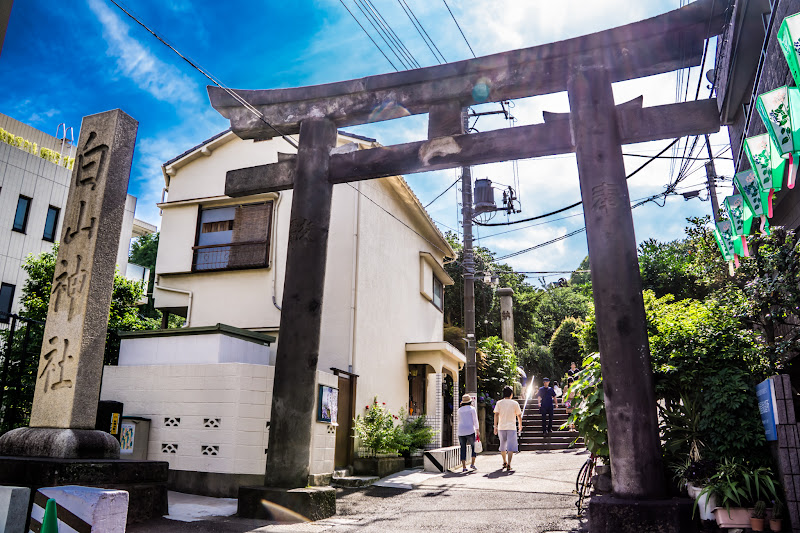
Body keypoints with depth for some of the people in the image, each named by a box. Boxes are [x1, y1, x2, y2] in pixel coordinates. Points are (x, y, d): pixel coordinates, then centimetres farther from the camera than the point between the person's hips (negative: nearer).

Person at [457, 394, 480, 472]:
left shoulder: (459, 410, 13)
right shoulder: (472, 408, 0)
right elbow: (475, 420, -5)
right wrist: (477, 430, -5)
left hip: (461, 431, 3)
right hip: (470, 431, -3)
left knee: (463, 449, 6)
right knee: (474, 447, 15)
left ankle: (464, 467, 1)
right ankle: (472, 464, 5)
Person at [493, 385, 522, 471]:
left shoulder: (499, 403, 2)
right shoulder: (515, 403, 0)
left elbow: (496, 415, -5)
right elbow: (519, 415, 5)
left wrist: (495, 426, -3)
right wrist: (520, 425, 20)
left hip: (501, 427, 2)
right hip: (511, 427, -2)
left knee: (503, 446, 18)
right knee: (511, 447, -3)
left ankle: (504, 462, 31)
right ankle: (508, 464, -15)